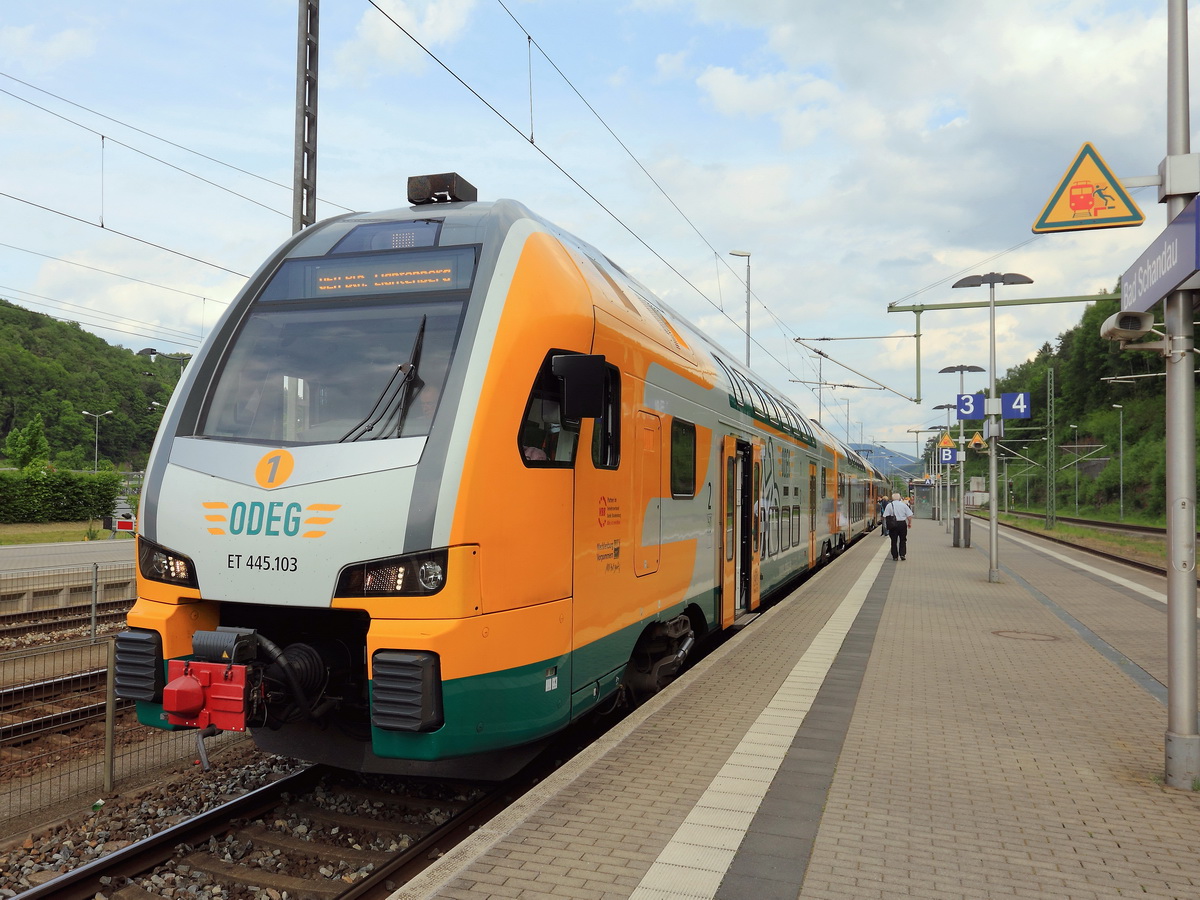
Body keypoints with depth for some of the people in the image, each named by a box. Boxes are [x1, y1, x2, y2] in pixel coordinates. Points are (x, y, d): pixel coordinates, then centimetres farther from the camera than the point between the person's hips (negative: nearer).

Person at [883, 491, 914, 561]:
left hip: (893, 524, -1)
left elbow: (885, 516, -5)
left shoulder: (889, 505, -1)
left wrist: (886, 525, 5)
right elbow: (909, 515, 1)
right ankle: (902, 554, 3)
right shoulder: (904, 504, 2)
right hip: (902, 523, 1)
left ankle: (895, 556, 8)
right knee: (903, 540, 12)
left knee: (894, 540, 6)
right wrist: (910, 523, 12)